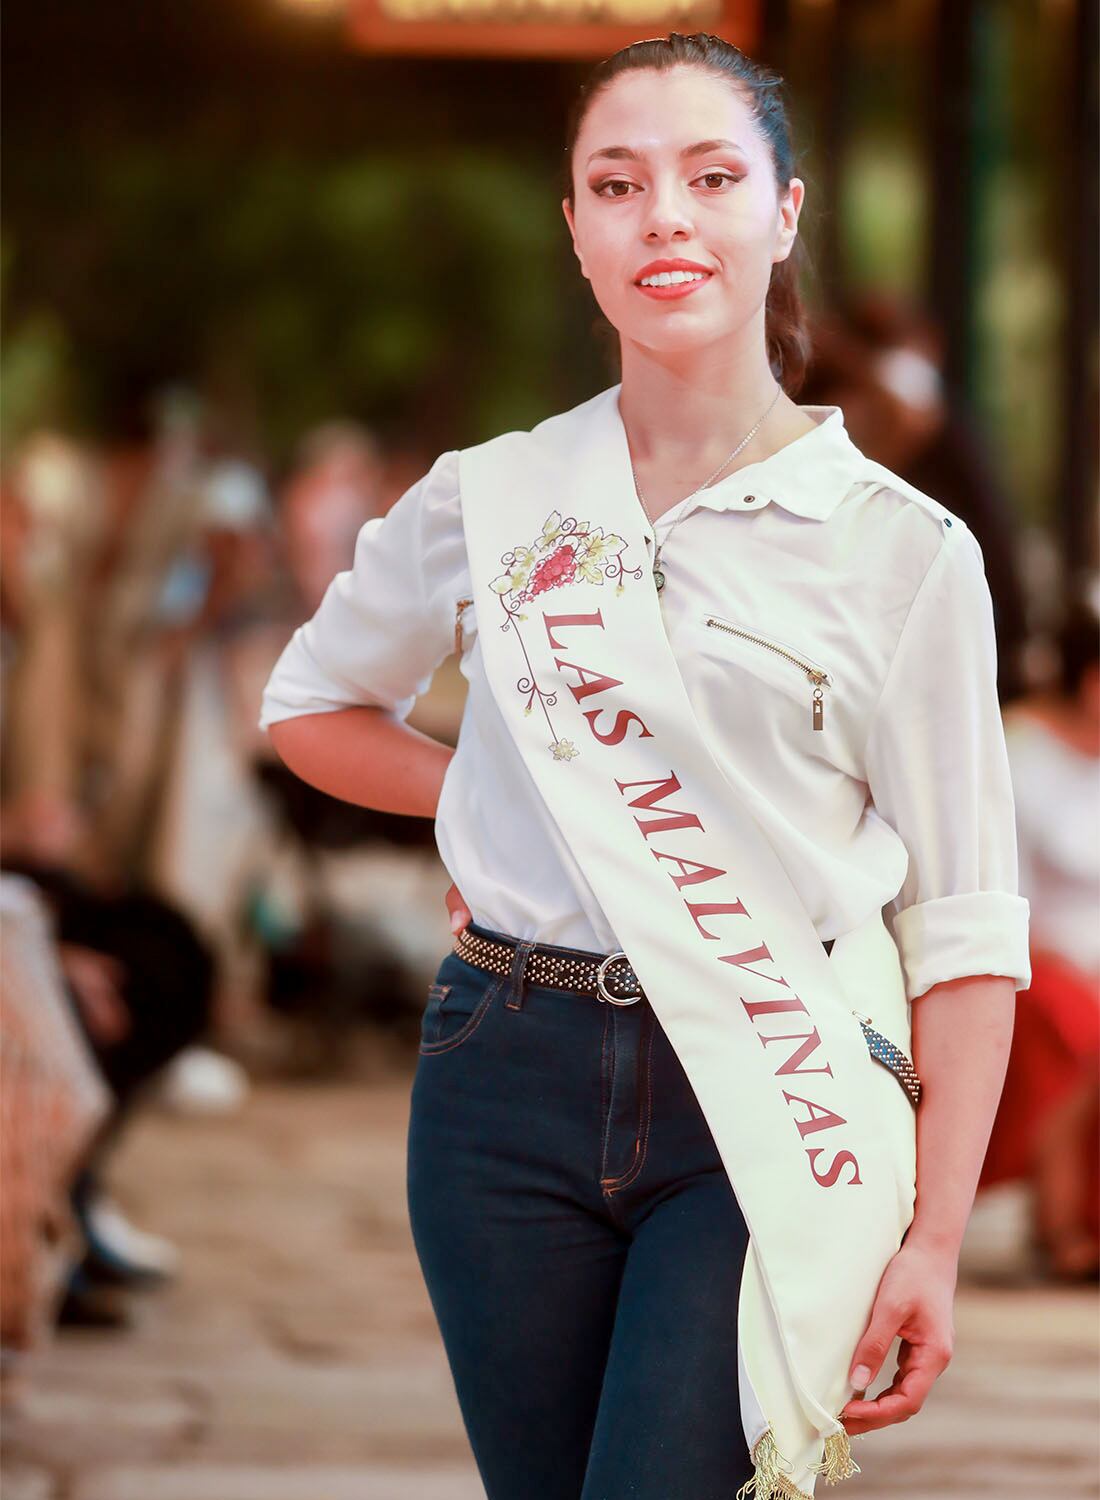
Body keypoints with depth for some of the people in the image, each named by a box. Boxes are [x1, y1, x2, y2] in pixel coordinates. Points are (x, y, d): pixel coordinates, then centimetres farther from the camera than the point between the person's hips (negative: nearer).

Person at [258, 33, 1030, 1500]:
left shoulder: (900, 547, -1)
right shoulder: (487, 501, 6)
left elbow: (963, 924, -1)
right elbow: (310, 707, 25)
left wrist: (935, 1241, -7)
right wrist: (505, 803, 9)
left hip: (773, 1105, -3)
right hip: (514, 1087, 3)